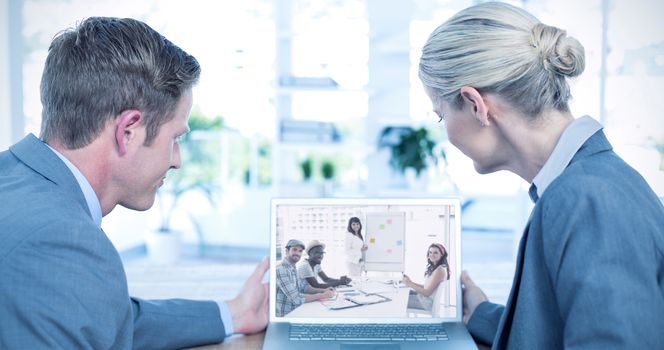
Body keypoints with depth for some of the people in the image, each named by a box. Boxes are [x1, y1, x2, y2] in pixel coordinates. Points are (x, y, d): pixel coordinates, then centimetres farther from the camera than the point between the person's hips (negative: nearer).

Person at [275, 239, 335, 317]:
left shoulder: (292, 269, 11)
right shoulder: (281, 270, -20)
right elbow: (296, 298, -24)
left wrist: (323, 290, 2)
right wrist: (322, 295, -17)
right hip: (284, 316, -9)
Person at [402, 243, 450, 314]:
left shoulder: (440, 270, -20)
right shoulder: (434, 267, 9)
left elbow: (427, 292, -21)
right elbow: (426, 287, 11)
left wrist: (410, 284, -15)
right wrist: (411, 282, 3)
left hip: (429, 303, -10)